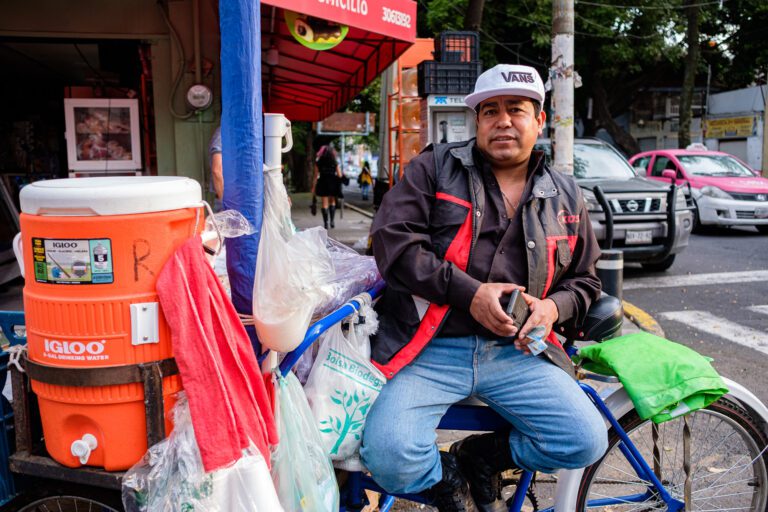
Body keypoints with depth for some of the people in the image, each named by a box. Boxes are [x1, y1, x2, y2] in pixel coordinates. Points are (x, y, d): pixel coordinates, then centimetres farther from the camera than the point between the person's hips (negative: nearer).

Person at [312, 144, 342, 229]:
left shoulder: (318, 162, 0)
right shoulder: (335, 162, 0)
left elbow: (315, 176, 0)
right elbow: (339, 175, -1)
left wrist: (314, 187, 6)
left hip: (322, 183, 0)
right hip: (333, 183, 0)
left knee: (324, 204, 4)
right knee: (332, 202, 16)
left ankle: (326, 223, 1)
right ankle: (332, 221, 8)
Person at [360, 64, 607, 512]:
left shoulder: (566, 197, 15)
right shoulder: (435, 168, 4)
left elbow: (585, 279, 23)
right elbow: (393, 239, -8)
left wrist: (553, 307, -1)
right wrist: (469, 292, -14)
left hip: (515, 353, 3)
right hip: (431, 349, -3)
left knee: (586, 442, -13)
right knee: (389, 457, -23)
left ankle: (479, 457, 14)